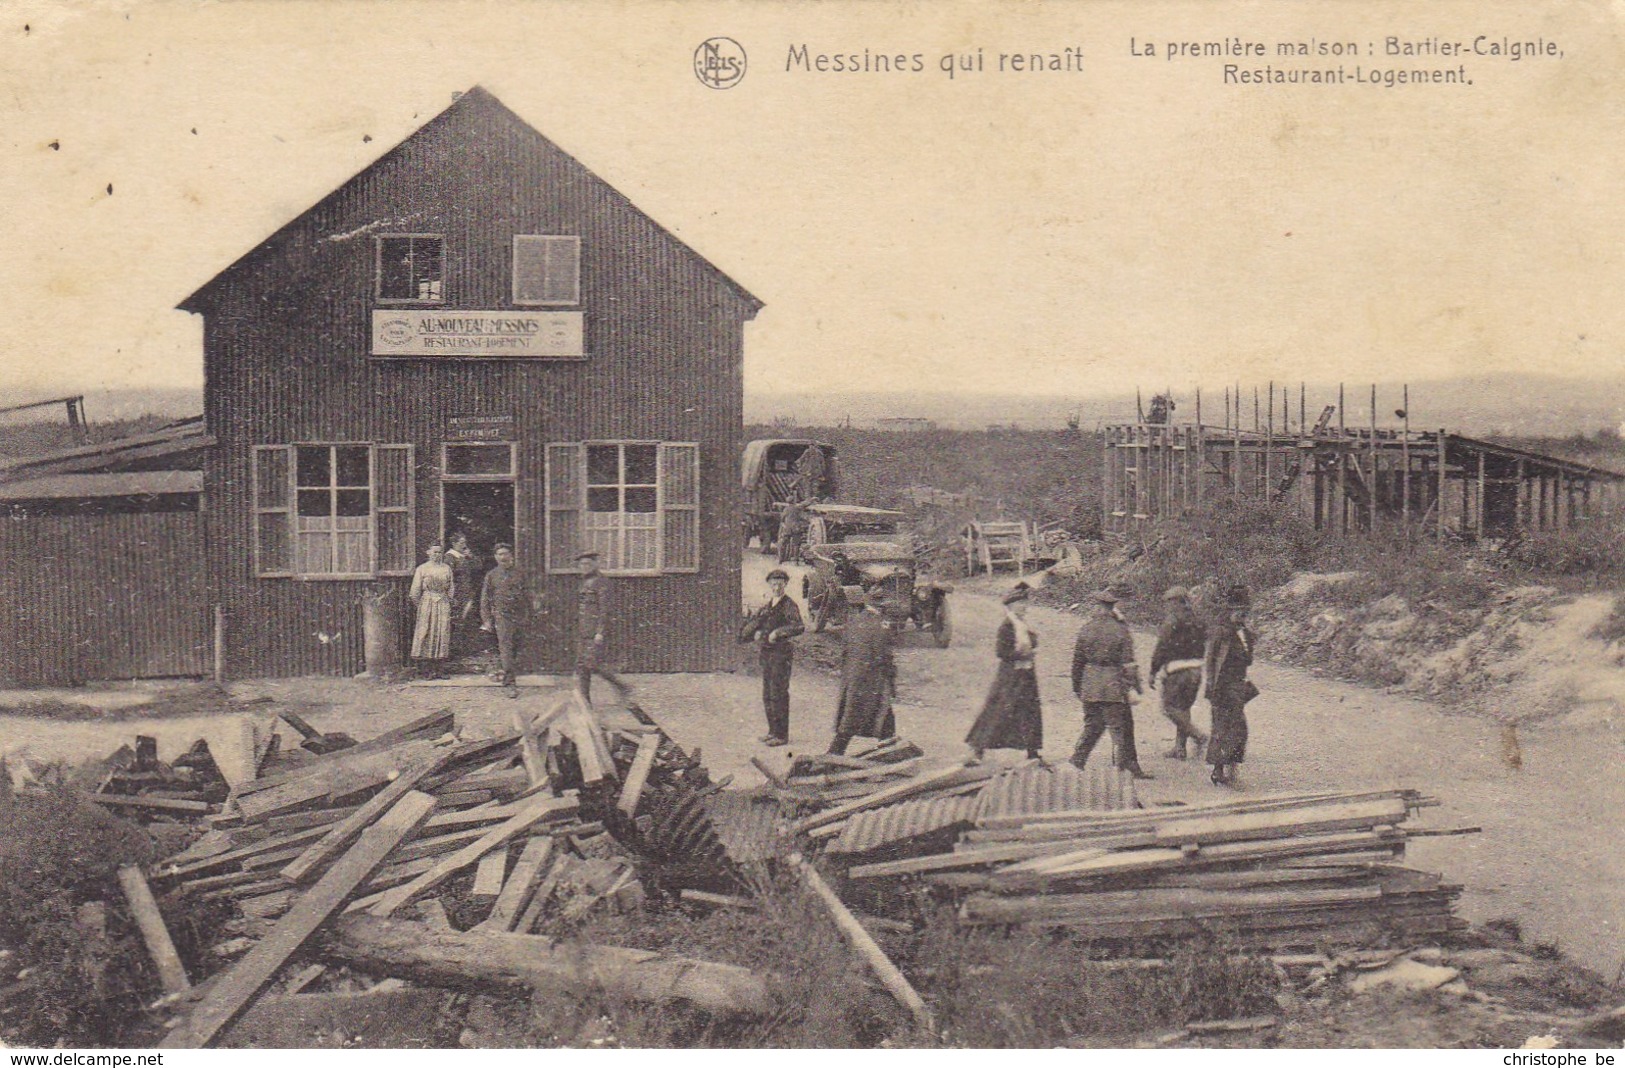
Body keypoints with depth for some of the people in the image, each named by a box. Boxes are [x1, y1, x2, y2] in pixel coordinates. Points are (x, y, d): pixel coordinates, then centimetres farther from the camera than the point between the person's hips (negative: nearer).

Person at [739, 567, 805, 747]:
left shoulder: (788, 605, -10)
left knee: (778, 694, -6)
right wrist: (756, 632, 2)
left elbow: (799, 626, -25)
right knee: (767, 695, 13)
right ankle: (773, 730, 22)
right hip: (767, 653, 8)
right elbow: (754, 623, 22)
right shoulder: (768, 605, 14)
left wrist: (777, 633, -26)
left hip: (781, 653, -8)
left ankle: (781, 734, -1)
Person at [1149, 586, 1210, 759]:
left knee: (1170, 708, 1)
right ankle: (1179, 748, 14)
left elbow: (1161, 647, -12)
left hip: (1177, 671, -7)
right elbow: (1203, 646, 13)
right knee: (1183, 708, 14)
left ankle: (1198, 736, -12)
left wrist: (1153, 672, -7)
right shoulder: (1197, 620, 11)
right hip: (1196, 669, 7)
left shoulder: (1172, 620, -10)